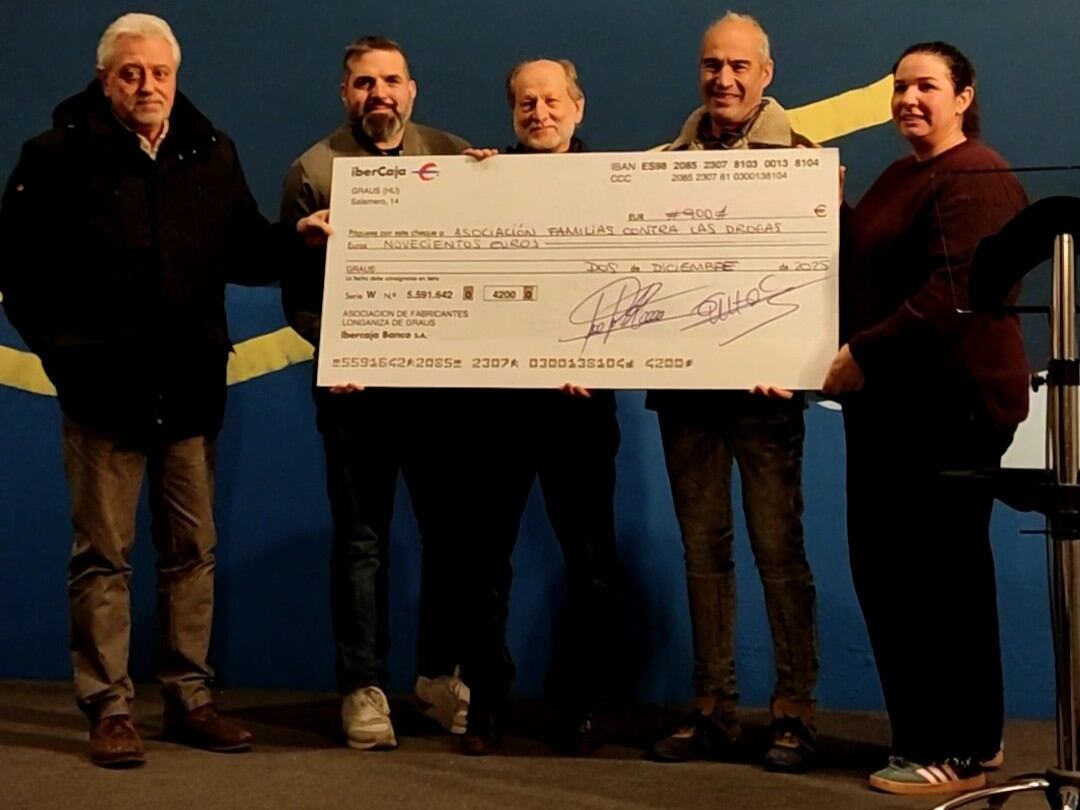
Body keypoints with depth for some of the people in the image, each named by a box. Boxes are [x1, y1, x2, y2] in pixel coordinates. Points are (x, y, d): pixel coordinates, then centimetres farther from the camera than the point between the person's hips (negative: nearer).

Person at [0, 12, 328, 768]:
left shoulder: (212, 153, 7)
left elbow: (245, 251, 7)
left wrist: (297, 236, -10)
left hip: (191, 388, 4)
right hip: (105, 389, -4)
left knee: (193, 549, 11)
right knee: (104, 555, 4)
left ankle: (190, 698, 22)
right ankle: (109, 708, 13)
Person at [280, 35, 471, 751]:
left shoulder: (455, 157, 6)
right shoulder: (315, 171, 3)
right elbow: (297, 288, 0)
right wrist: (332, 348, -14)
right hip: (356, 381, -1)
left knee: (451, 528, 8)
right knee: (362, 539, 6)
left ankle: (441, 673, 25)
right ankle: (363, 686, 16)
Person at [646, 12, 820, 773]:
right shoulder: (670, 160, 11)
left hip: (762, 383, -4)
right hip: (684, 382, 4)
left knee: (779, 546, 0)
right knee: (703, 549, 8)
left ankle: (795, 712, 10)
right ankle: (715, 710, 17)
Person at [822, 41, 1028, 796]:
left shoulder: (976, 178, -12)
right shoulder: (899, 176, 19)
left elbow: (954, 294, -24)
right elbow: (866, 272, 22)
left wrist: (864, 352, -24)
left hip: (950, 402, -10)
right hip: (891, 401, 10)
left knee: (937, 571, -3)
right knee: (886, 566, 12)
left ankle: (956, 752, 10)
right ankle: (946, 732, 25)